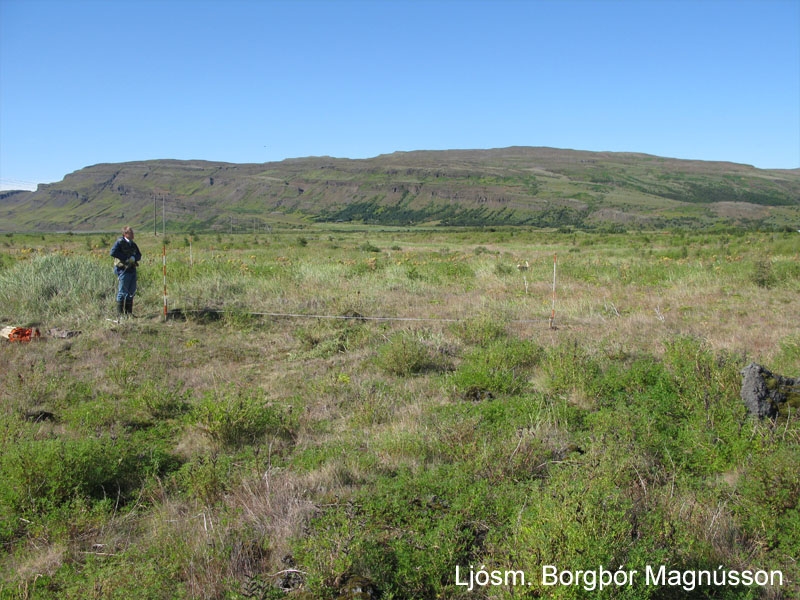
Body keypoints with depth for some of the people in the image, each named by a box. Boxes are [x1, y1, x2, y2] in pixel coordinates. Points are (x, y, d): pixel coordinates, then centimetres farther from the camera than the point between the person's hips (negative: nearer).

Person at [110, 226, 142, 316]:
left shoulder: (133, 244, 15)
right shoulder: (120, 242, -6)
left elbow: (139, 255, 12)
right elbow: (113, 252, -19)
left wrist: (134, 258, -11)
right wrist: (126, 258, -19)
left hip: (132, 269, 7)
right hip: (123, 269, -7)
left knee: (132, 292, 11)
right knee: (122, 291, -2)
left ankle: (129, 312, 20)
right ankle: (119, 312, 6)